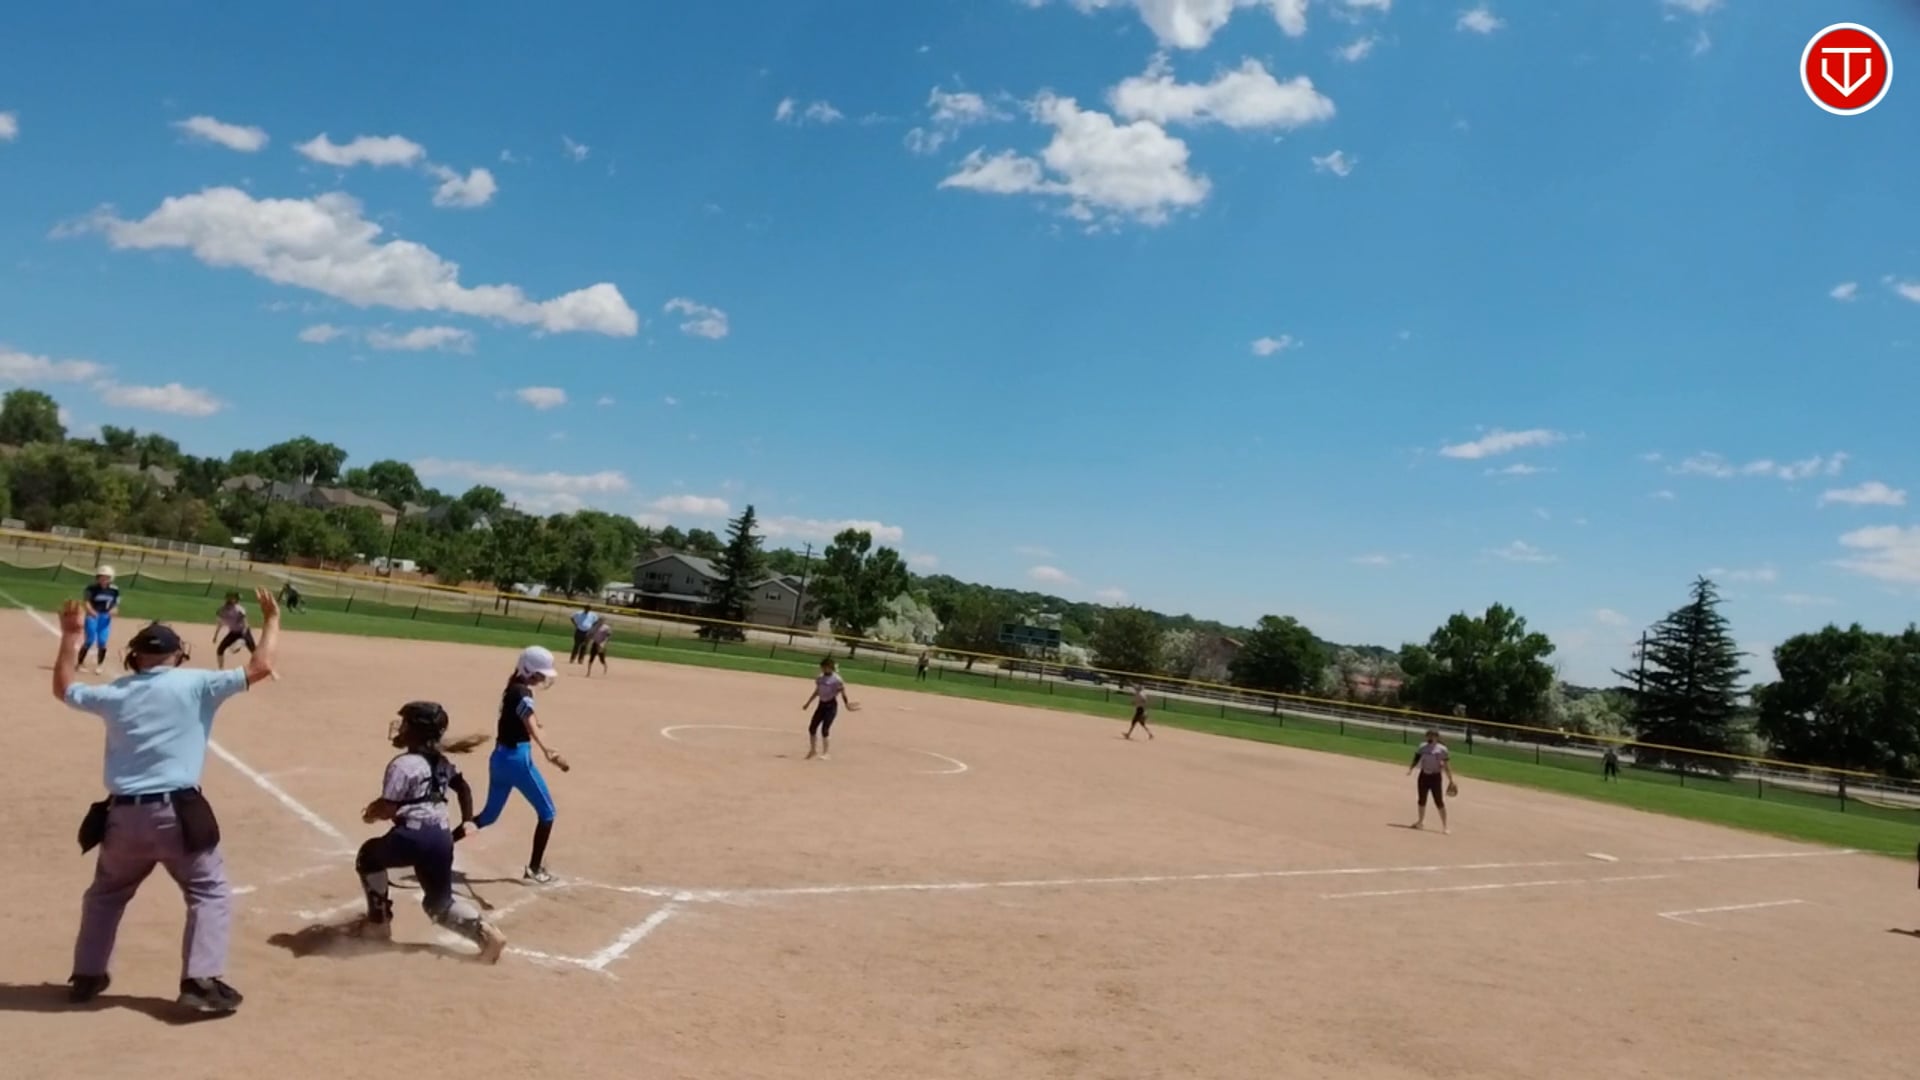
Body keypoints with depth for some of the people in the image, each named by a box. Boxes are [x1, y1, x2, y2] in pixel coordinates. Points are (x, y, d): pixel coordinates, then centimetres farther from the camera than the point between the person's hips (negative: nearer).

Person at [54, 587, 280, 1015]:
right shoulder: (194, 684, -4)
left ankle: (86, 976, 34)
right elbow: (260, 668, -6)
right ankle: (202, 981, -5)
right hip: (177, 813, -4)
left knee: (105, 893, 29)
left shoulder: (114, 692, 7)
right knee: (210, 892, 7)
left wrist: (71, 635, 33)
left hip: (122, 815, 4)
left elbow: (64, 689, 27)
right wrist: (271, 621, 8)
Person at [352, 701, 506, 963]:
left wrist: (370, 813, 9)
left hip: (413, 837, -7)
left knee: (369, 856, 25)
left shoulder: (402, 764, -10)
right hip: (442, 839, 7)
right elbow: (463, 788, 21)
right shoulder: (441, 761, 14)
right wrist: (467, 821, 29)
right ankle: (483, 930, -6)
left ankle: (379, 921, 28)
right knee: (439, 902, 17)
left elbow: (387, 809, -12)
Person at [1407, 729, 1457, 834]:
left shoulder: (1441, 749, -10)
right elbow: (1416, 759, 6)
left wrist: (1451, 781, -9)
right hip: (1423, 775, 4)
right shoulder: (1422, 747, 2)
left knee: (1439, 802, -7)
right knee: (1422, 800, 16)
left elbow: (1446, 765, -7)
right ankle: (1421, 821, 34)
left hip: (1435, 777, -4)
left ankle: (1444, 826, 0)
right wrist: (1411, 768, -12)